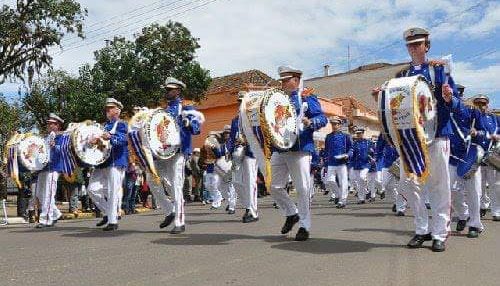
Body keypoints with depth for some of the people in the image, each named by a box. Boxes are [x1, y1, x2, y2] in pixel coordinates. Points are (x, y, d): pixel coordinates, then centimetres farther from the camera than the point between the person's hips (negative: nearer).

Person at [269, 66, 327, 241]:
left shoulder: (307, 98, 1)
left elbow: (322, 118, -8)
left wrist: (309, 122, -27)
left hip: (300, 150, -6)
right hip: (279, 149, 7)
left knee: (303, 189, -4)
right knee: (275, 187, 6)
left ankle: (304, 226, 6)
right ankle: (292, 214, 27)